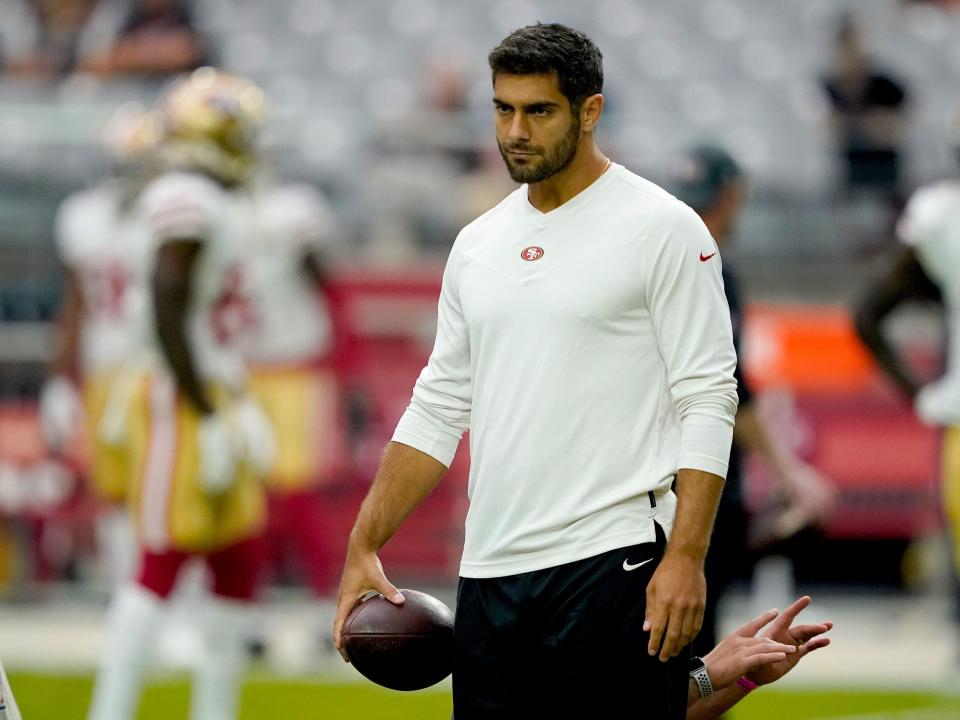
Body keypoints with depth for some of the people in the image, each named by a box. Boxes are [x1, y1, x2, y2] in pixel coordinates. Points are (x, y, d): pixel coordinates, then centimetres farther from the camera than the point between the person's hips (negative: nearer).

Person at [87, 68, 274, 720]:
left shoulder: (227, 205, 15)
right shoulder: (188, 204, -17)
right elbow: (169, 317, -21)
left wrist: (240, 407, 23)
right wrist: (207, 421, -20)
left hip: (220, 402, 10)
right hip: (186, 405, -10)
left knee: (241, 562, 11)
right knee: (162, 562, -10)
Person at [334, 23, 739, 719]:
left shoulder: (662, 229, -4)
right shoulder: (478, 245, 15)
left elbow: (708, 401, -8)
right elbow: (437, 409, 20)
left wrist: (685, 559, -17)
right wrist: (363, 547, 13)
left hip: (614, 569, -6)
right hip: (490, 576, 6)